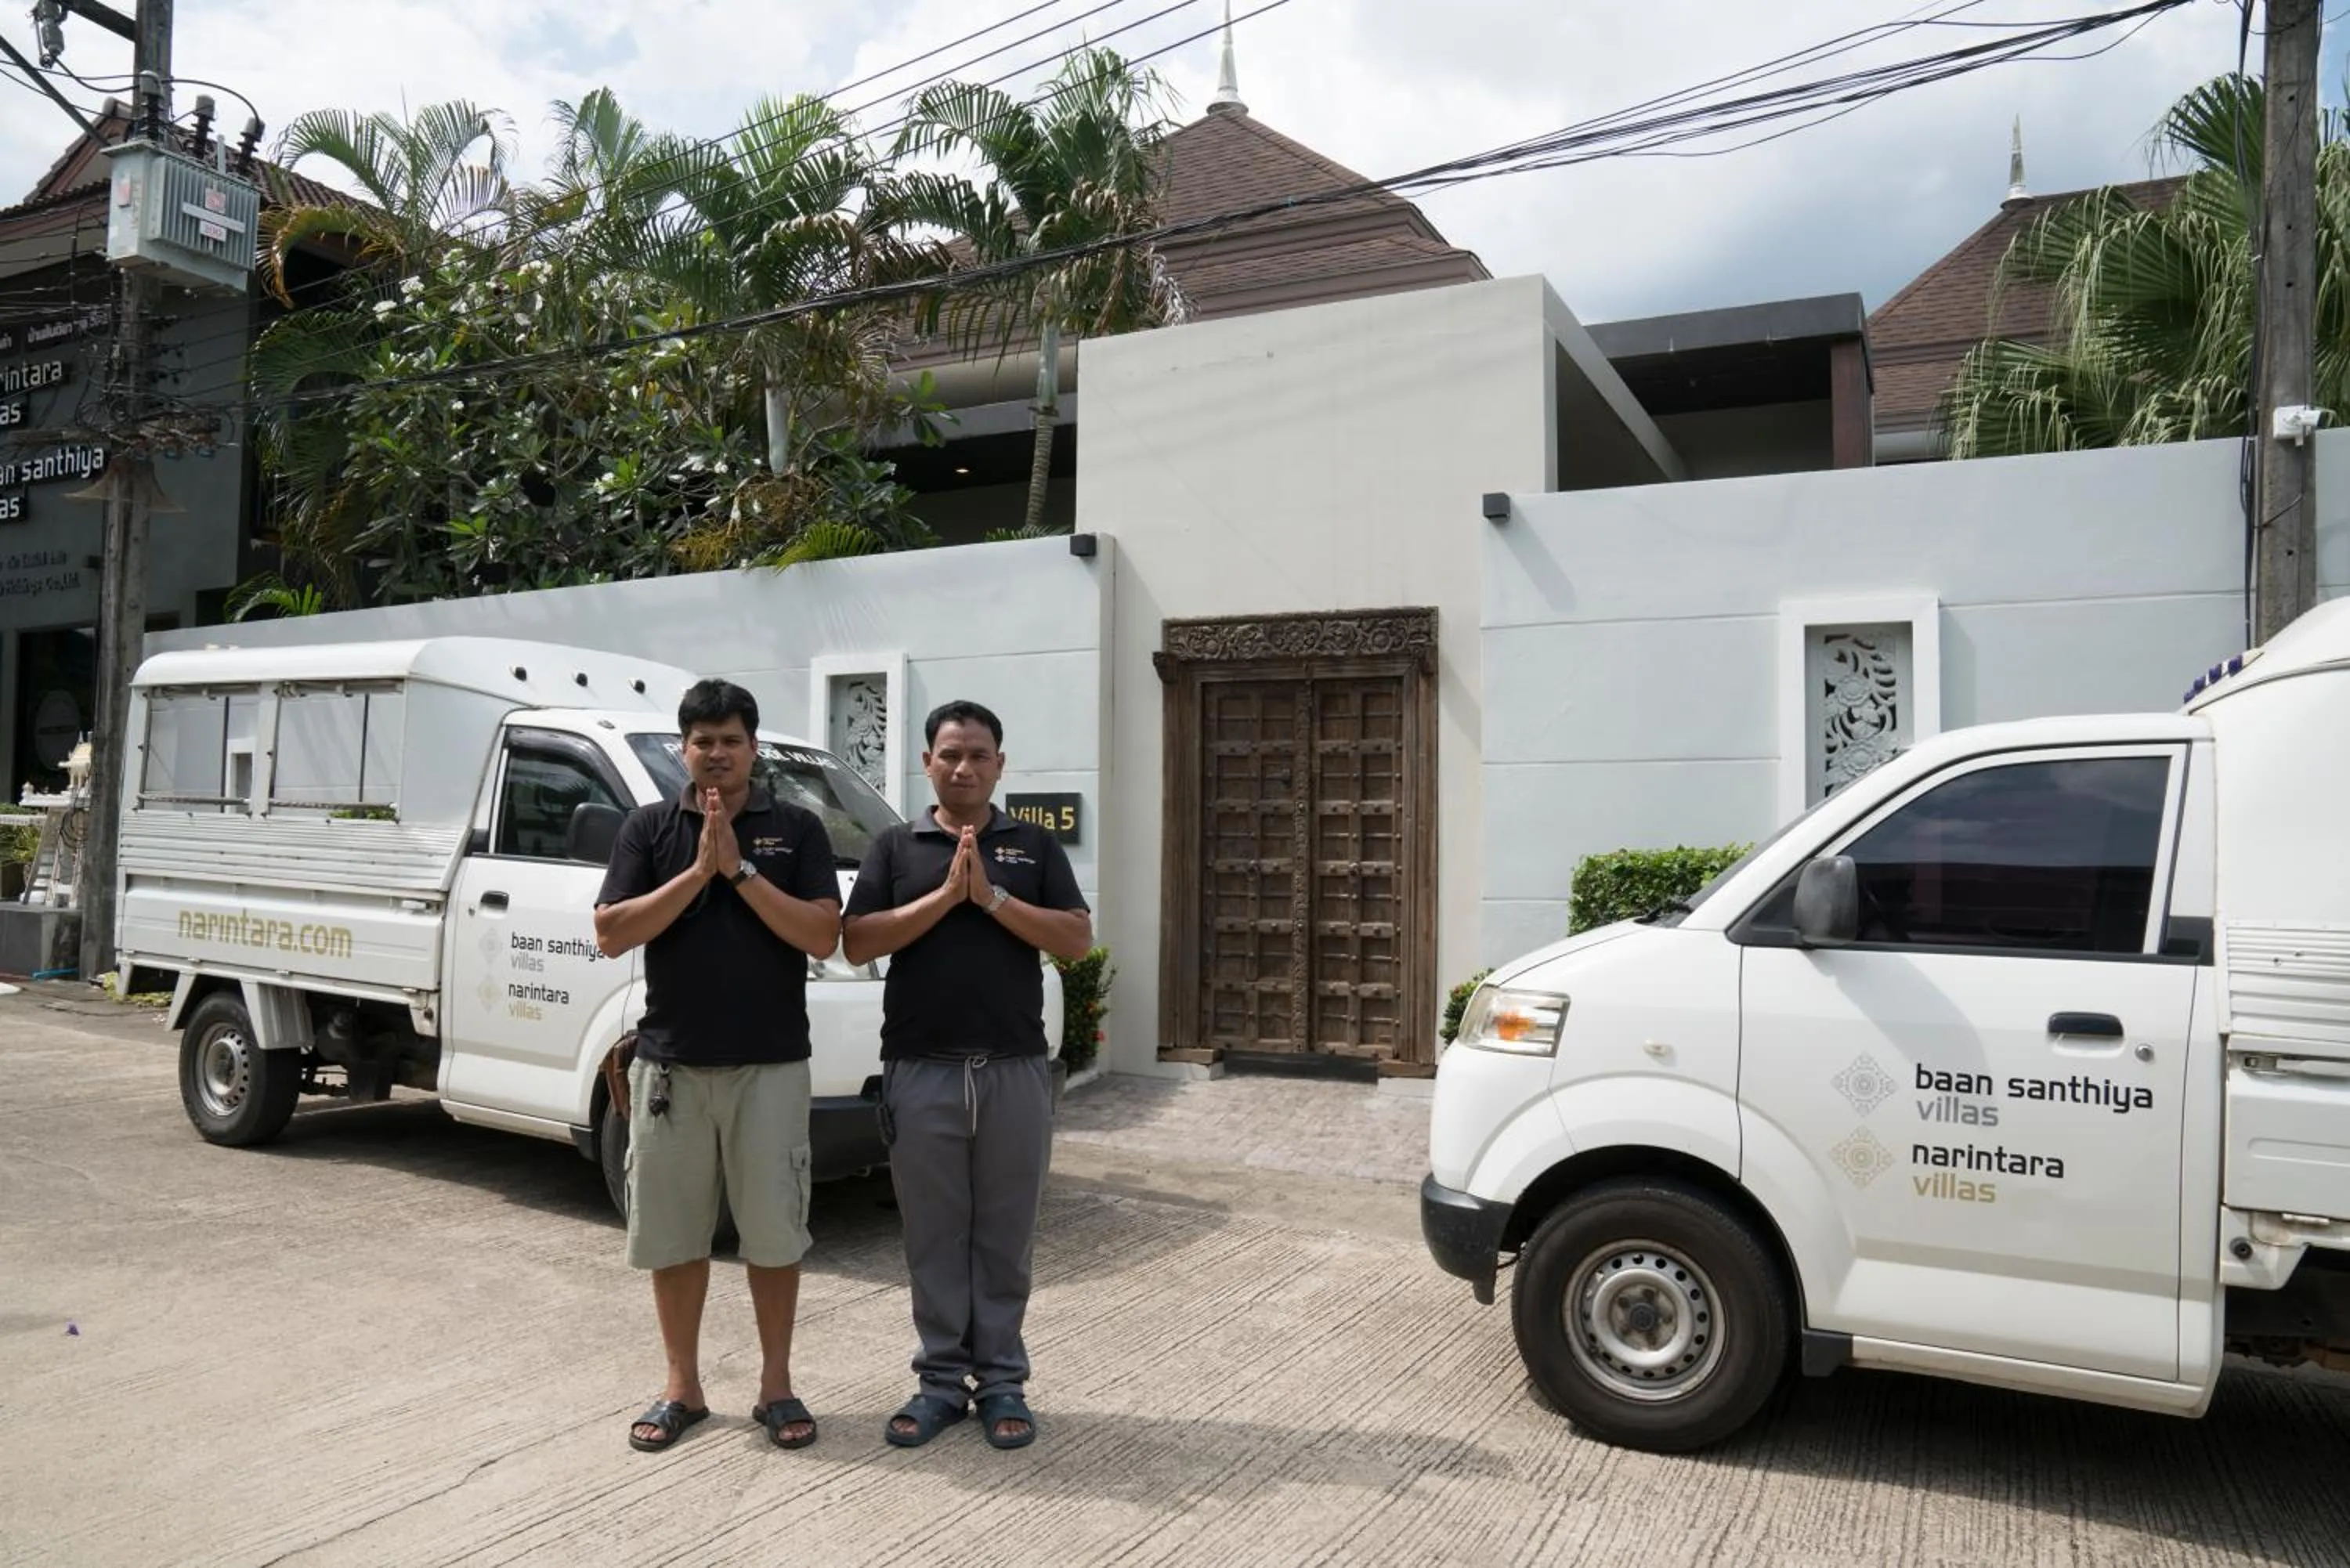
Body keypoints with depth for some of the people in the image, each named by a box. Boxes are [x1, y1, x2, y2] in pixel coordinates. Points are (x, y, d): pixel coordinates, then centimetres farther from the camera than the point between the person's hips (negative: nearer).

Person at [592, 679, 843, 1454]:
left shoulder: (797, 829, 1)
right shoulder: (648, 827, 4)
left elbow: (822, 936, -8)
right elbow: (611, 934, -5)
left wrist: (740, 870, -15)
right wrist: (698, 871, -14)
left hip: (770, 1066, -1)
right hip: (669, 1065, 1)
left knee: (773, 1230, 6)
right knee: (671, 1233, 10)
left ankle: (776, 1385, 21)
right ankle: (682, 1387, 25)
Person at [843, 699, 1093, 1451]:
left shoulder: (1035, 845, 6)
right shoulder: (896, 846, 6)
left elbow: (1078, 939, -3)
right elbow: (857, 942, -5)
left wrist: (992, 896, -13)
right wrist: (945, 894, -14)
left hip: (1015, 1071, 0)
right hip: (921, 1073, 0)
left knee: (1005, 1236, 8)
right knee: (933, 1236, 9)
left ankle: (1002, 1381, 21)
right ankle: (941, 1379, 22)